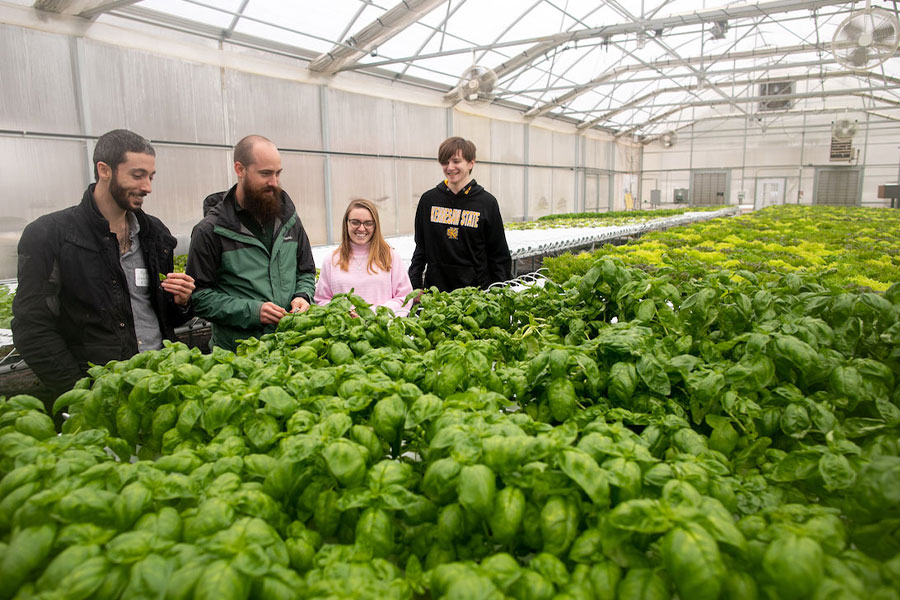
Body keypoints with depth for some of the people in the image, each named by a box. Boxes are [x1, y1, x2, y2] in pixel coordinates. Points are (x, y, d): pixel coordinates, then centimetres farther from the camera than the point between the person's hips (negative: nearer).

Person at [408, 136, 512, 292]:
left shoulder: (487, 202, -1)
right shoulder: (428, 199, 5)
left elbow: (499, 255, 2)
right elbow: (420, 248, 12)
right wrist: (414, 286, 5)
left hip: (477, 290, -2)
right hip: (435, 288, 2)